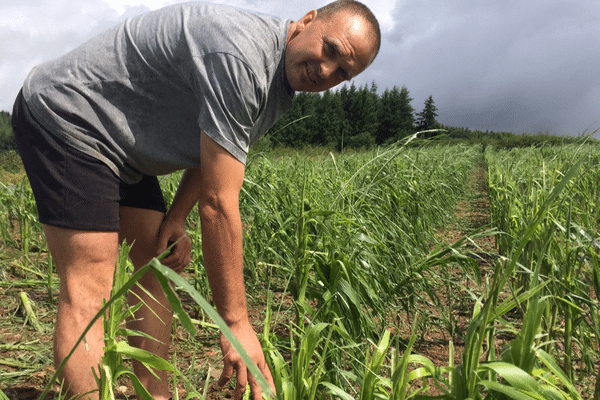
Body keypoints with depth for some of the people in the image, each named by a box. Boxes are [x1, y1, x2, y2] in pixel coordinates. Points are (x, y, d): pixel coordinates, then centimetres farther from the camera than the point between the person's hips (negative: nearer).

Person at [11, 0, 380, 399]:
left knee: (157, 270, 5)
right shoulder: (238, 54, -31)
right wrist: (236, 322, -26)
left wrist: (177, 216, -3)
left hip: (121, 149, 9)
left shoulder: (279, 89, 2)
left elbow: (215, 152, 11)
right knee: (87, 291, -15)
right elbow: (217, 203, -32)